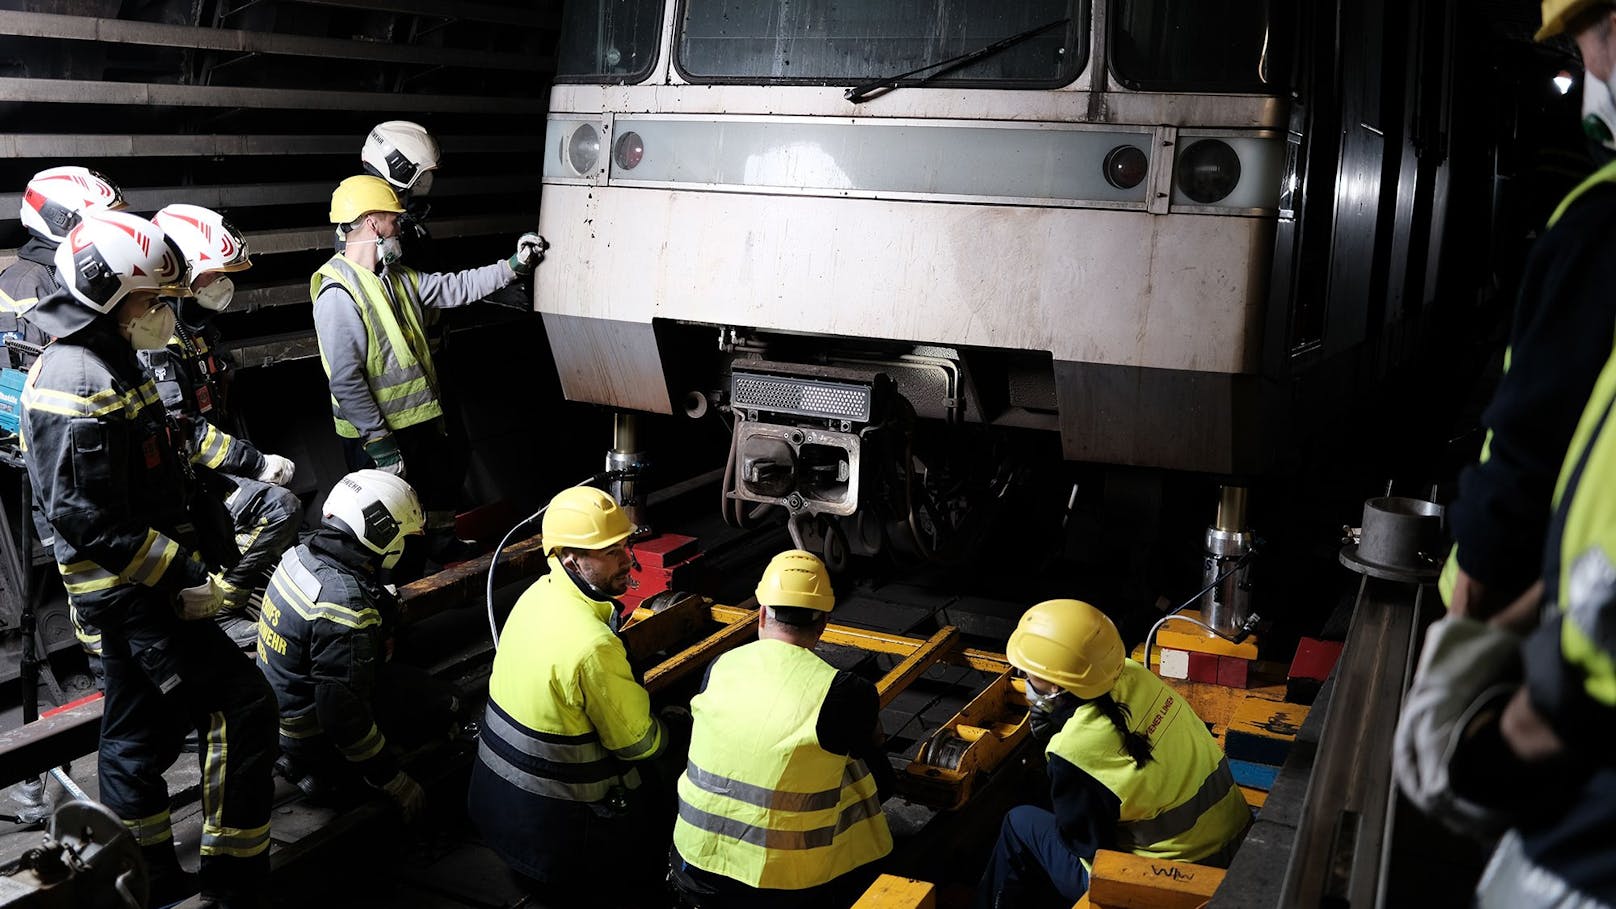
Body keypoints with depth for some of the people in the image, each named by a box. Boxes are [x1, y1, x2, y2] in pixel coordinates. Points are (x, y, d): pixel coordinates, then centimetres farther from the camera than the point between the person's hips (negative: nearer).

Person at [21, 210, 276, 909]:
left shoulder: (108, 363, 14)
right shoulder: (81, 384, -20)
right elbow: (86, 518, -24)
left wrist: (190, 554, 19)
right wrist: (181, 577, -22)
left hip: (135, 590, 11)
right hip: (136, 595, -11)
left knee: (138, 734, 17)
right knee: (244, 705, -8)